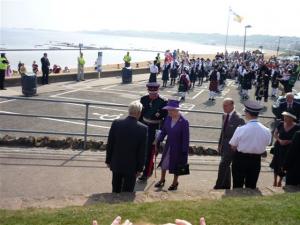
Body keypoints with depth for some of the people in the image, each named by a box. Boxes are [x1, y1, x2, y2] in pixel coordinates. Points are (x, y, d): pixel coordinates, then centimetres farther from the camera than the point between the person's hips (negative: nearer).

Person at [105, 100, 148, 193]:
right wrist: (139, 168, 0)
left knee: (116, 190, 20)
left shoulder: (116, 123, -10)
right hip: (131, 166, -2)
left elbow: (110, 144, -3)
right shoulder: (143, 128, -15)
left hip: (116, 164, 3)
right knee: (127, 192, 11)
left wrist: (108, 160, 9)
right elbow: (142, 151, -10)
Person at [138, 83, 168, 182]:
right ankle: (150, 168, 35)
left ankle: (146, 173, 5)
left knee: (150, 151, -4)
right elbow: (140, 114, 9)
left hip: (155, 129, -5)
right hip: (144, 127, 5)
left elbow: (166, 117, -8)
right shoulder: (144, 99, -1)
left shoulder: (163, 102, -13)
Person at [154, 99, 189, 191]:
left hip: (178, 148, -5)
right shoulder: (168, 118, -8)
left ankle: (175, 183, 33)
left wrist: (184, 151, -16)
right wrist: (158, 140, -10)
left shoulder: (184, 122, -23)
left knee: (176, 165, 12)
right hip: (168, 146, 5)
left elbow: (186, 138, -18)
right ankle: (162, 180, 40)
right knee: (164, 163, 18)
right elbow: (164, 131, 2)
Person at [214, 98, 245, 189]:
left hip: (231, 147, -8)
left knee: (222, 166, -10)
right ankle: (226, 186, 29)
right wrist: (220, 144, 15)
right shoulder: (224, 116, 8)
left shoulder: (238, 119, -17)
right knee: (226, 166, 16)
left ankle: (219, 187, -1)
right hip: (224, 146, 8)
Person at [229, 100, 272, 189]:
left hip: (240, 159, -3)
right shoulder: (266, 131, -11)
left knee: (238, 186, 12)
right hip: (256, 161, 3)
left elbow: (233, 146, -11)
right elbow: (267, 144, 2)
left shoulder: (241, 129, -20)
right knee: (252, 186, 18)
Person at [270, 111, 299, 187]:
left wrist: (287, 141, -21)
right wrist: (279, 140, -13)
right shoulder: (281, 124, -3)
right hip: (278, 147, 3)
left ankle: (280, 181, 23)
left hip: (288, 148, -3)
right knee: (276, 163, 10)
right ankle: (275, 180, 26)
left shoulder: (296, 127, -12)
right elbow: (275, 134, 4)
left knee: (283, 165, 3)